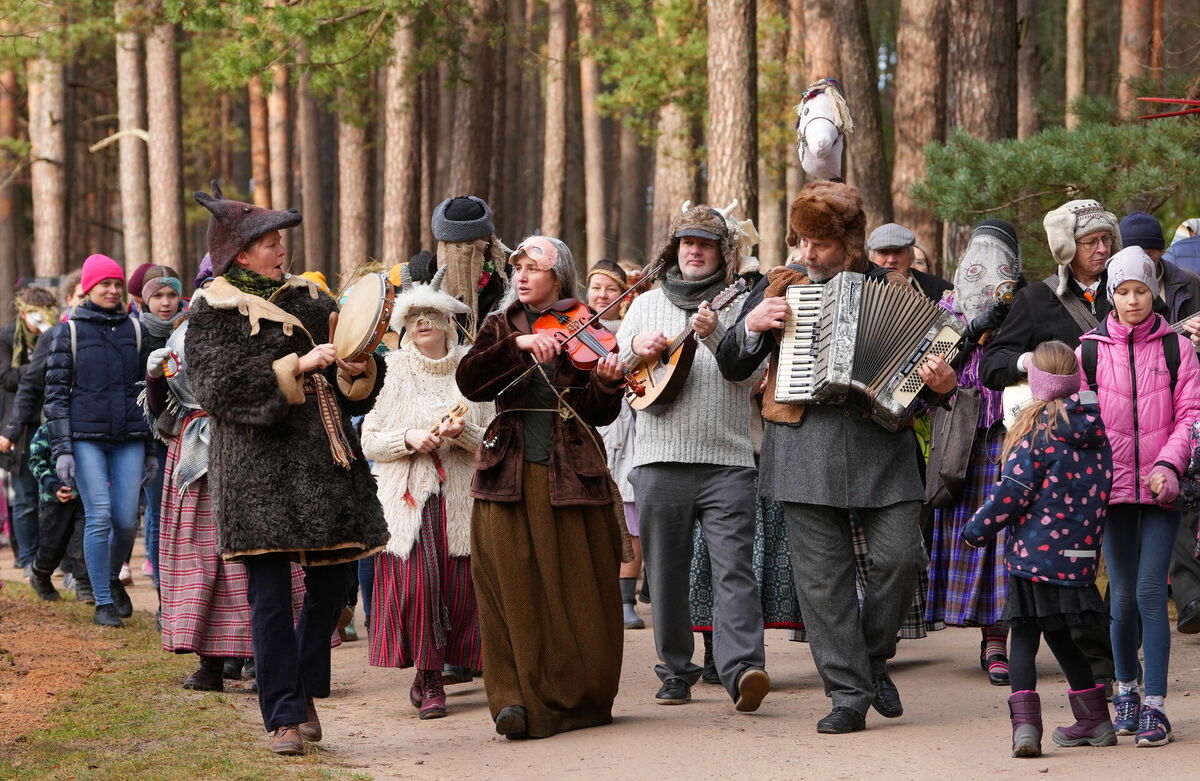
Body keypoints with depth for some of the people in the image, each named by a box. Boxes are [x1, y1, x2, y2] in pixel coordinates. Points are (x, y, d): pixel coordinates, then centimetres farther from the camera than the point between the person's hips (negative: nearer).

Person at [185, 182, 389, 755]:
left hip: (326, 462, 5)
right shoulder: (213, 314, -1)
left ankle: (304, 692, 25)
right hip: (260, 469, -5)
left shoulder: (308, 299, 15)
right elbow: (219, 386, -16)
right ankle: (284, 716, -1)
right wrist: (296, 367, -20)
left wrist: (357, 369, -6)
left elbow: (355, 388, 18)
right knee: (270, 594, -6)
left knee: (332, 580, 7)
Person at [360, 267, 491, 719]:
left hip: (459, 496, 1)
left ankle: (430, 676, 9)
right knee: (416, 580, -13)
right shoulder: (395, 374, 8)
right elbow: (369, 441, 5)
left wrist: (462, 434, -12)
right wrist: (409, 439, -11)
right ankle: (428, 679, -4)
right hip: (408, 495, -1)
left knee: (457, 583, -5)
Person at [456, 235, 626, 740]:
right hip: (510, 477, 1)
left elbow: (600, 415, -2)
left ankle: (583, 698, 13)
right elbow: (469, 381, -8)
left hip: (571, 474, -1)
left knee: (578, 590, 2)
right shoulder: (502, 327, 11)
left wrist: (605, 383, -23)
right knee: (514, 590, -5)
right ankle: (518, 700, -4)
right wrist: (518, 345, -20)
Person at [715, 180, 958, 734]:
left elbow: (923, 361, 12)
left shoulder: (893, 288, 9)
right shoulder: (781, 285, 11)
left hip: (880, 444, 0)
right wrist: (753, 324, -6)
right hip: (805, 449, 0)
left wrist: (942, 382, -11)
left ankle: (874, 659, 16)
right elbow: (731, 365, 14)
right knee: (822, 573, -3)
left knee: (900, 556, -9)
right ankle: (849, 693, 2)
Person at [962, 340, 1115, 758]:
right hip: (1079, 554, 6)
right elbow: (1100, 490, 14)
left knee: (1024, 638, -3)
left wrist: (977, 530, -3)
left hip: (1034, 552, -6)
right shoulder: (1097, 429, 7)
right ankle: (1094, 720, 24)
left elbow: (1014, 492, -13)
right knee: (1060, 637, 20)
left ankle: (1025, 723, -17)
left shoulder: (1038, 429, -11)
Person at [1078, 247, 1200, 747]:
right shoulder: (1090, 350, 5)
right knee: (1123, 594, 4)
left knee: (1151, 591, -10)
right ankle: (1126, 691, 25)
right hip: (1113, 487, 1)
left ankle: (1155, 705, -8)